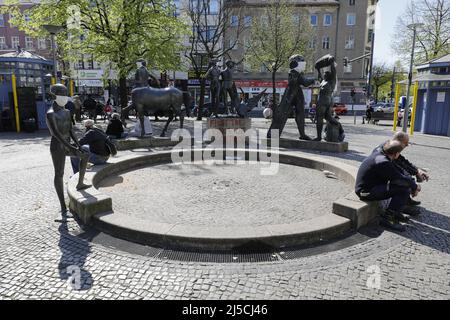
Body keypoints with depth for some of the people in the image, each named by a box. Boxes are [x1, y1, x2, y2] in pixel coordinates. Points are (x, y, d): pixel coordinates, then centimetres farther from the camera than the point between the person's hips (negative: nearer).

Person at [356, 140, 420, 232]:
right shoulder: (383, 162, -23)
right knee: (404, 189, -16)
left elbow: (399, 172, 14)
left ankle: (395, 212, 17)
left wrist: (412, 183, 6)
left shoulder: (379, 153, 5)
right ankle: (387, 218, -10)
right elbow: (401, 178, -17)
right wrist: (415, 187, 0)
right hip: (367, 192, -10)